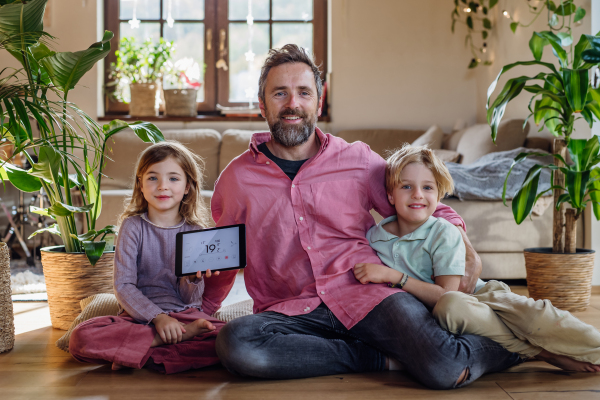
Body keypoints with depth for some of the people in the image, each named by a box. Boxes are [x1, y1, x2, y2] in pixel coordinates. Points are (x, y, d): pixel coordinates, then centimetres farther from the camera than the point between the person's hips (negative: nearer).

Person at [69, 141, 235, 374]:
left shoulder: (195, 232, 5)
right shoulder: (133, 227, 2)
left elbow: (190, 298, 2)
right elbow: (123, 286, -6)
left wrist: (194, 278, -21)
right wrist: (157, 317, -20)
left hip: (185, 314, 1)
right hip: (140, 315, 0)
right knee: (81, 339, -30)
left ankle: (148, 358, -21)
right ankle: (185, 335, -23)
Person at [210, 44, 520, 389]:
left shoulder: (358, 160, 8)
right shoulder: (236, 179, 8)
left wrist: (468, 255, 2)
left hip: (365, 291, -1)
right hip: (292, 310, 1)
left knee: (444, 370, -27)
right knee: (234, 343, -33)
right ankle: (377, 357, -15)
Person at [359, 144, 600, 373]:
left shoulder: (444, 233, -10)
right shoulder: (372, 237, -1)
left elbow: (445, 294, -20)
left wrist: (393, 276, -26)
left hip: (479, 297, 0)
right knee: (451, 306, -37)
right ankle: (541, 351, -23)